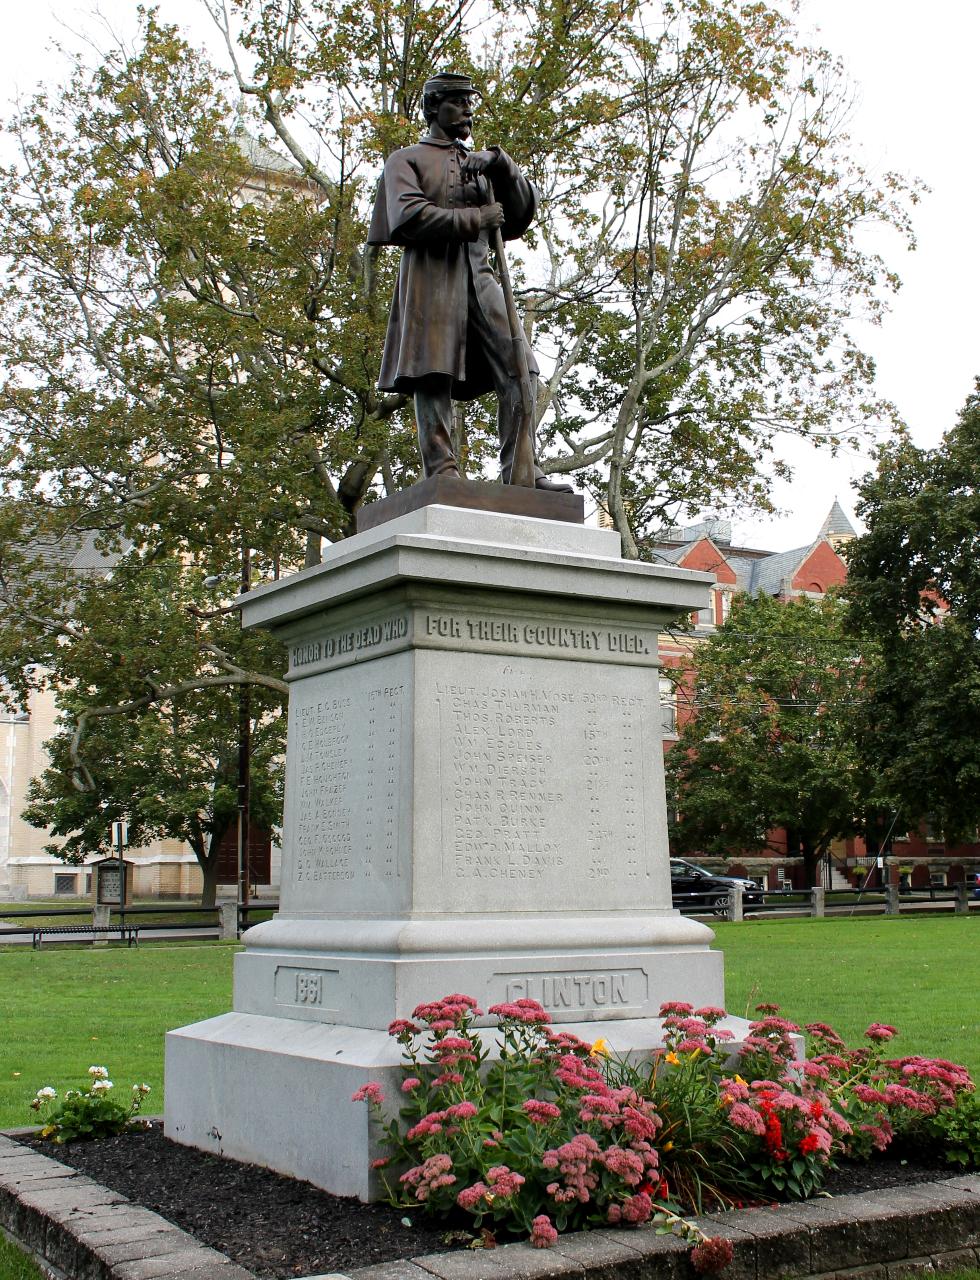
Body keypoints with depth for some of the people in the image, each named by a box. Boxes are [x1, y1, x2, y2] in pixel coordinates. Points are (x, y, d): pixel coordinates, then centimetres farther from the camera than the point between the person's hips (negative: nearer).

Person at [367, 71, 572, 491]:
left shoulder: (479, 163, 29)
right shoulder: (407, 160, 13)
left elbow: (522, 214, 19)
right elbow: (408, 217, -6)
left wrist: (505, 169, 1)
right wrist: (477, 218, -5)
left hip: (479, 275, 5)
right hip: (431, 276, -5)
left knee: (519, 369, -10)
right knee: (434, 379, -12)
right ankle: (443, 474, -15)